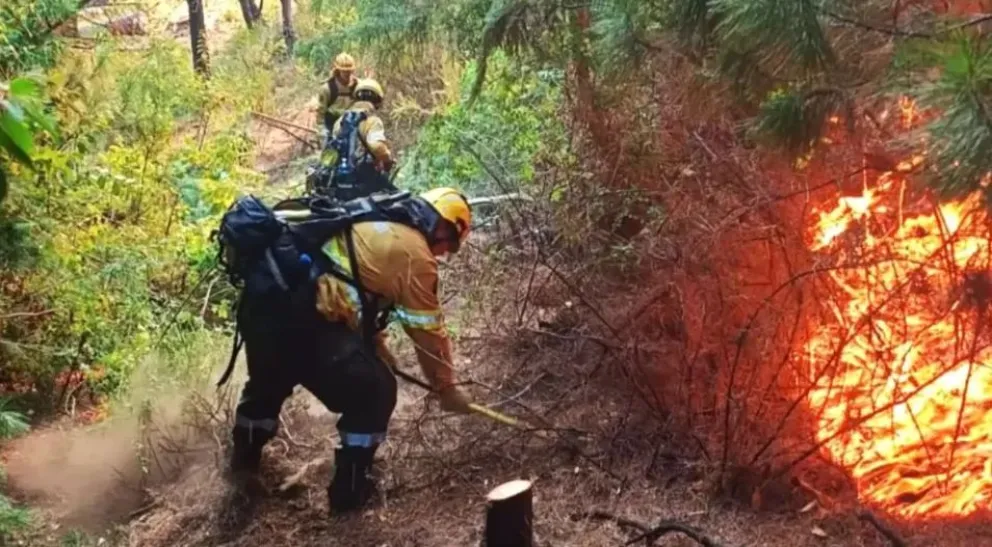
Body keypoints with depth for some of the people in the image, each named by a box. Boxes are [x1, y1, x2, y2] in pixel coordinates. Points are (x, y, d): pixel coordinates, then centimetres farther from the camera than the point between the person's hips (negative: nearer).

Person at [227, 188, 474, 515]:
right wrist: (447, 390, 21)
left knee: (268, 380, 36)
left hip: (260, 303, 8)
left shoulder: (374, 221, 25)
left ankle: (244, 458, 55)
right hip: (305, 321, -8)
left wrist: (378, 348, 40)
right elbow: (429, 333, 7)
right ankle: (349, 490, 22)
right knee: (374, 394, 12)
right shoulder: (415, 254, 1)